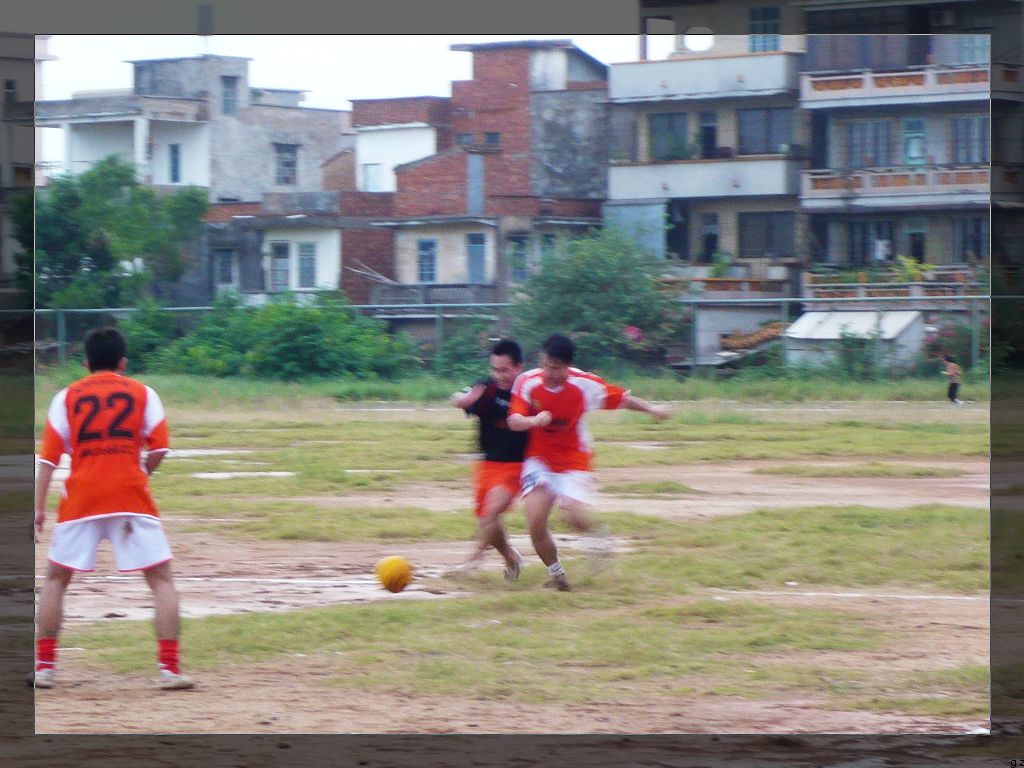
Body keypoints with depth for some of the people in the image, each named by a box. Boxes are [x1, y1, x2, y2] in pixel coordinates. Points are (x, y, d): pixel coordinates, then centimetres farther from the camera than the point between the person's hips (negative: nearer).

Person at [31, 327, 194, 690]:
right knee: (161, 579, 5)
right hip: (130, 496, -1)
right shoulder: (143, 394, 9)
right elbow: (158, 449, -1)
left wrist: (39, 507, 2)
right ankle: (169, 668, -6)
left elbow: (49, 455, 3)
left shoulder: (67, 397, 10)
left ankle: (44, 667, 10)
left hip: (81, 497, 1)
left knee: (55, 579, 15)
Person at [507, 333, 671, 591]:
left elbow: (621, 398, 0)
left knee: (576, 517, -22)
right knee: (535, 521, -15)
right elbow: (514, 422, -20)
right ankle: (555, 573, 9)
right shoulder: (528, 382, -14)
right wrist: (534, 420, -39)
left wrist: (650, 408, 0)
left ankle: (597, 538, 16)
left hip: (574, 461, -1)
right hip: (539, 459, 1)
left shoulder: (585, 384, -15)